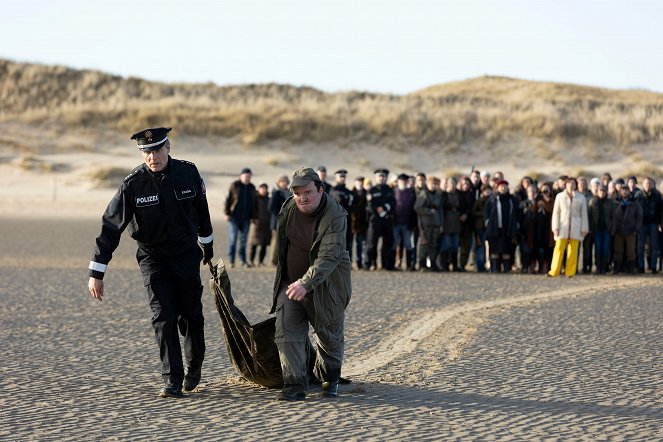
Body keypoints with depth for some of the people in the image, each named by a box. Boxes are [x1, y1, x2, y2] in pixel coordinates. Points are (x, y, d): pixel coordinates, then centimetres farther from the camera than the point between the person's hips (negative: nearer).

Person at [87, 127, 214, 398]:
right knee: (163, 317, -10)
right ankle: (172, 381, -7)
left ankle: (194, 366, 30)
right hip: (153, 258, -2)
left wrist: (208, 247, 22)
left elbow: (201, 210, 10)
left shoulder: (188, 173, -7)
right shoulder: (133, 184, -15)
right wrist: (96, 272, -16)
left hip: (187, 256, 2)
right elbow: (111, 226, -14)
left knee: (191, 316, 5)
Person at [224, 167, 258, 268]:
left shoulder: (252, 188, 10)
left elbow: (255, 203, 15)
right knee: (232, 238, -6)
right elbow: (228, 199, -3)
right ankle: (231, 261, -2)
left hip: (246, 218, 4)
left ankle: (243, 260, 13)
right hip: (234, 217, -4)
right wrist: (227, 213, -9)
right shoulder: (234, 185, -2)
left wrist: (255, 217, 12)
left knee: (243, 239, 7)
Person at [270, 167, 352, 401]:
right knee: (287, 332, -10)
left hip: (324, 284, -4)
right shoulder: (289, 208, -3)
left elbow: (329, 256, -33)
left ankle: (329, 379, 35)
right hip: (290, 282, 4)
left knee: (329, 336, 10)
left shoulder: (336, 217, -23)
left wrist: (306, 283, -44)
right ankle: (295, 385, -8)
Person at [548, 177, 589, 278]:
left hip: (575, 227, 0)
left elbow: (584, 214, 8)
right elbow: (556, 213, 6)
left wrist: (584, 229, 2)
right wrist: (555, 228, -2)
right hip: (563, 226, 0)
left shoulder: (581, 198, 8)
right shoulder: (560, 196, 8)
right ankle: (554, 271, -6)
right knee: (559, 248, -8)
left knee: (573, 250, -4)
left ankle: (570, 272, 0)